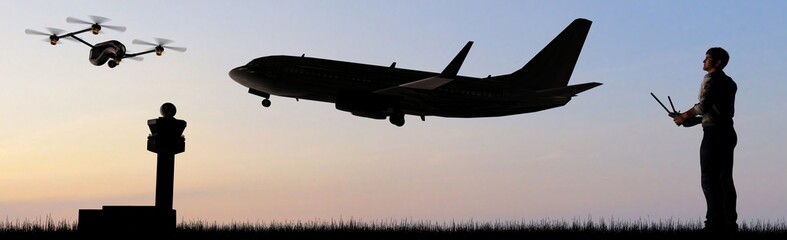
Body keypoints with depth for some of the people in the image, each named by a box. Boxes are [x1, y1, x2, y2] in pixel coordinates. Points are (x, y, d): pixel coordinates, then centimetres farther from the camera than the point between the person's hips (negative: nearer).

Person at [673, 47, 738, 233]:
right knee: (725, 179, 8)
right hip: (728, 132, 8)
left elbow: (704, 105, -18)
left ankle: (715, 222, -15)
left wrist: (684, 116, -5)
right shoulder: (729, 83, 19)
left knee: (709, 179, -9)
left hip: (714, 133, -8)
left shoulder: (711, 78, -6)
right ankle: (730, 223, 5)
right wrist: (695, 120, 20)